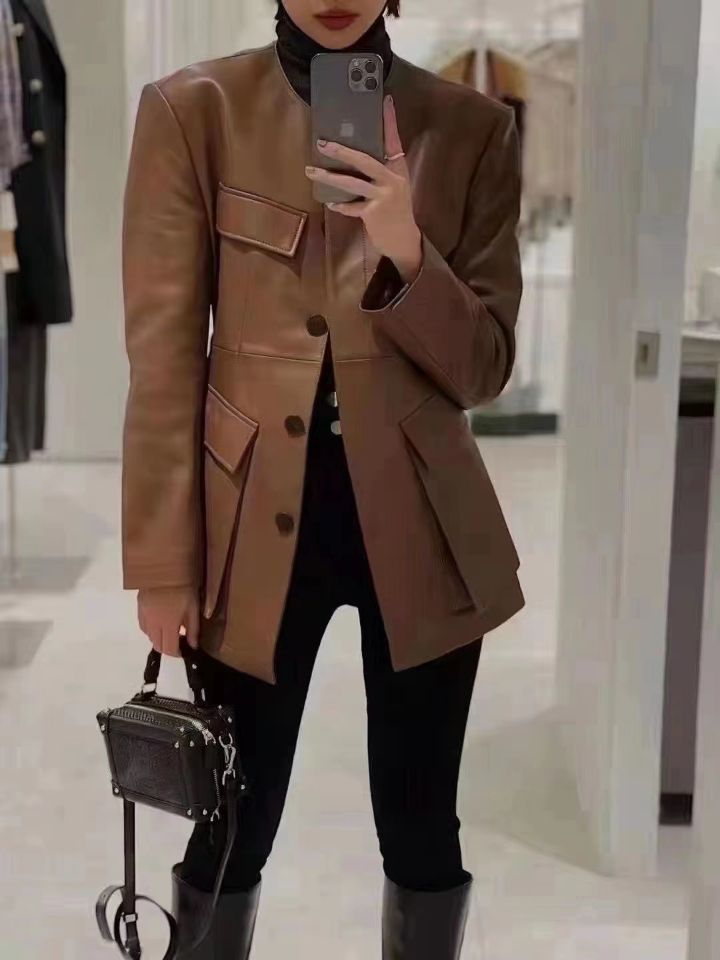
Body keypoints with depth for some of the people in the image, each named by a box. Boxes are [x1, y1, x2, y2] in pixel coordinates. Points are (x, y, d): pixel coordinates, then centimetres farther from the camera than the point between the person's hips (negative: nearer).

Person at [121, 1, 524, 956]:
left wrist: (407, 255, -18)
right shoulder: (193, 111, -3)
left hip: (419, 520, 2)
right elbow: (164, 357, -4)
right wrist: (162, 561, -6)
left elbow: (485, 365, 0)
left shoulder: (472, 127, 1)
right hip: (256, 517, -1)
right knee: (234, 824, 9)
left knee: (421, 828, 11)